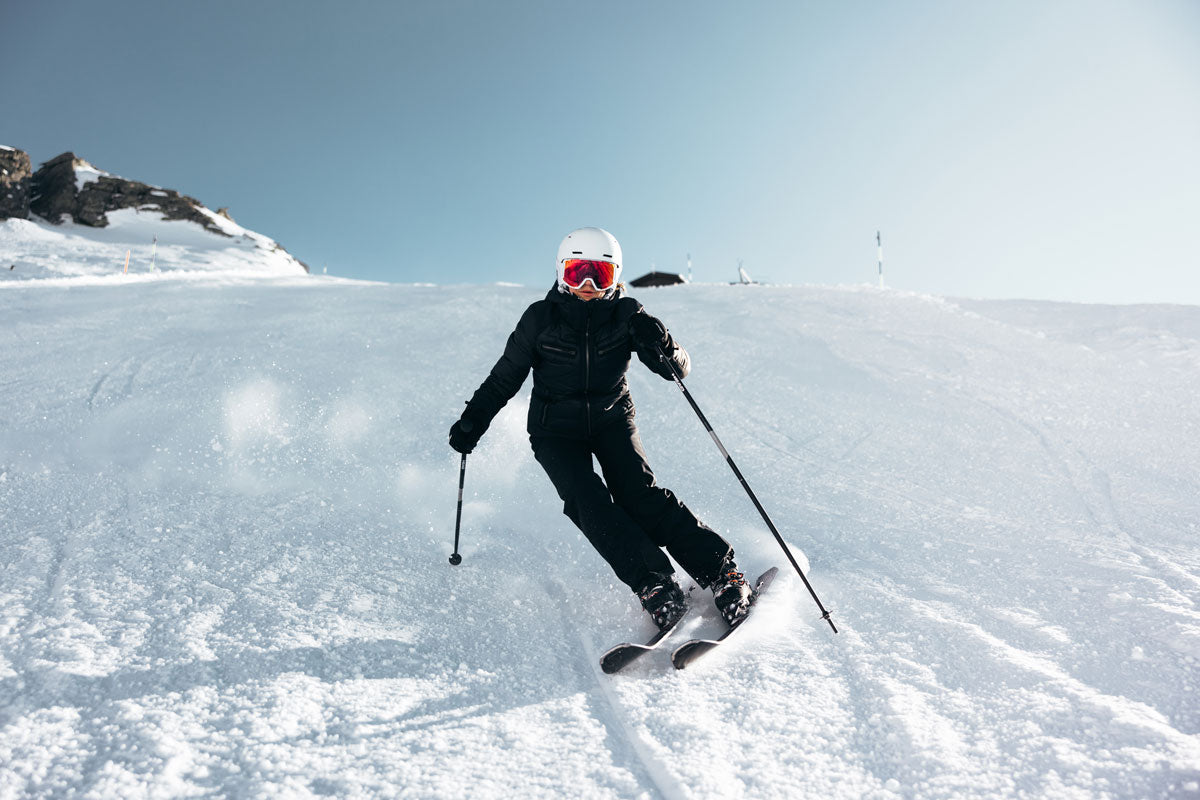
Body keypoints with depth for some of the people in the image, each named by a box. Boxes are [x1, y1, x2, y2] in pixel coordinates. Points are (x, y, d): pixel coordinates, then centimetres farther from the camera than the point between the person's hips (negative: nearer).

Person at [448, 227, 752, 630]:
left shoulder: (626, 314, -4)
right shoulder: (541, 317, -4)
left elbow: (678, 367, -10)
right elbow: (505, 377, 6)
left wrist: (662, 348, -32)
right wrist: (473, 420, -2)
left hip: (612, 419, 0)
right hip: (556, 429, 0)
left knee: (640, 494, -21)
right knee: (586, 498, -25)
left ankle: (722, 572, -20)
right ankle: (655, 584, -30)